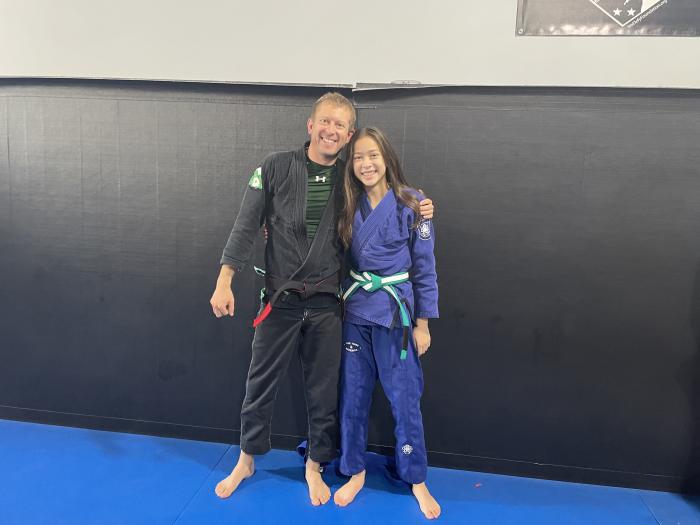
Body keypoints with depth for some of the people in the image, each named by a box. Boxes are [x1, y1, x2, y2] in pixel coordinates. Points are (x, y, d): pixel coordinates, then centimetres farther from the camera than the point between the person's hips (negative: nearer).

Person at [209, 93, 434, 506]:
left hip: (326, 302, 1)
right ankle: (246, 461, 36)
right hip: (280, 298, -1)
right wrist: (225, 281, -12)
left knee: (324, 391, 12)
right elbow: (246, 227, -4)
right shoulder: (276, 168, -5)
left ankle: (315, 465, 35)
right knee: (261, 384, 11)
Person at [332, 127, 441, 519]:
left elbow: (425, 267, -5)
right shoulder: (350, 205, 2)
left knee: (405, 399, 6)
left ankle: (417, 480, 26)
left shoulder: (410, 204, -8)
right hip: (355, 311, 4)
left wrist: (422, 322, -5)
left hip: (396, 313, -3)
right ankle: (355, 472, 31)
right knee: (353, 396, 11)